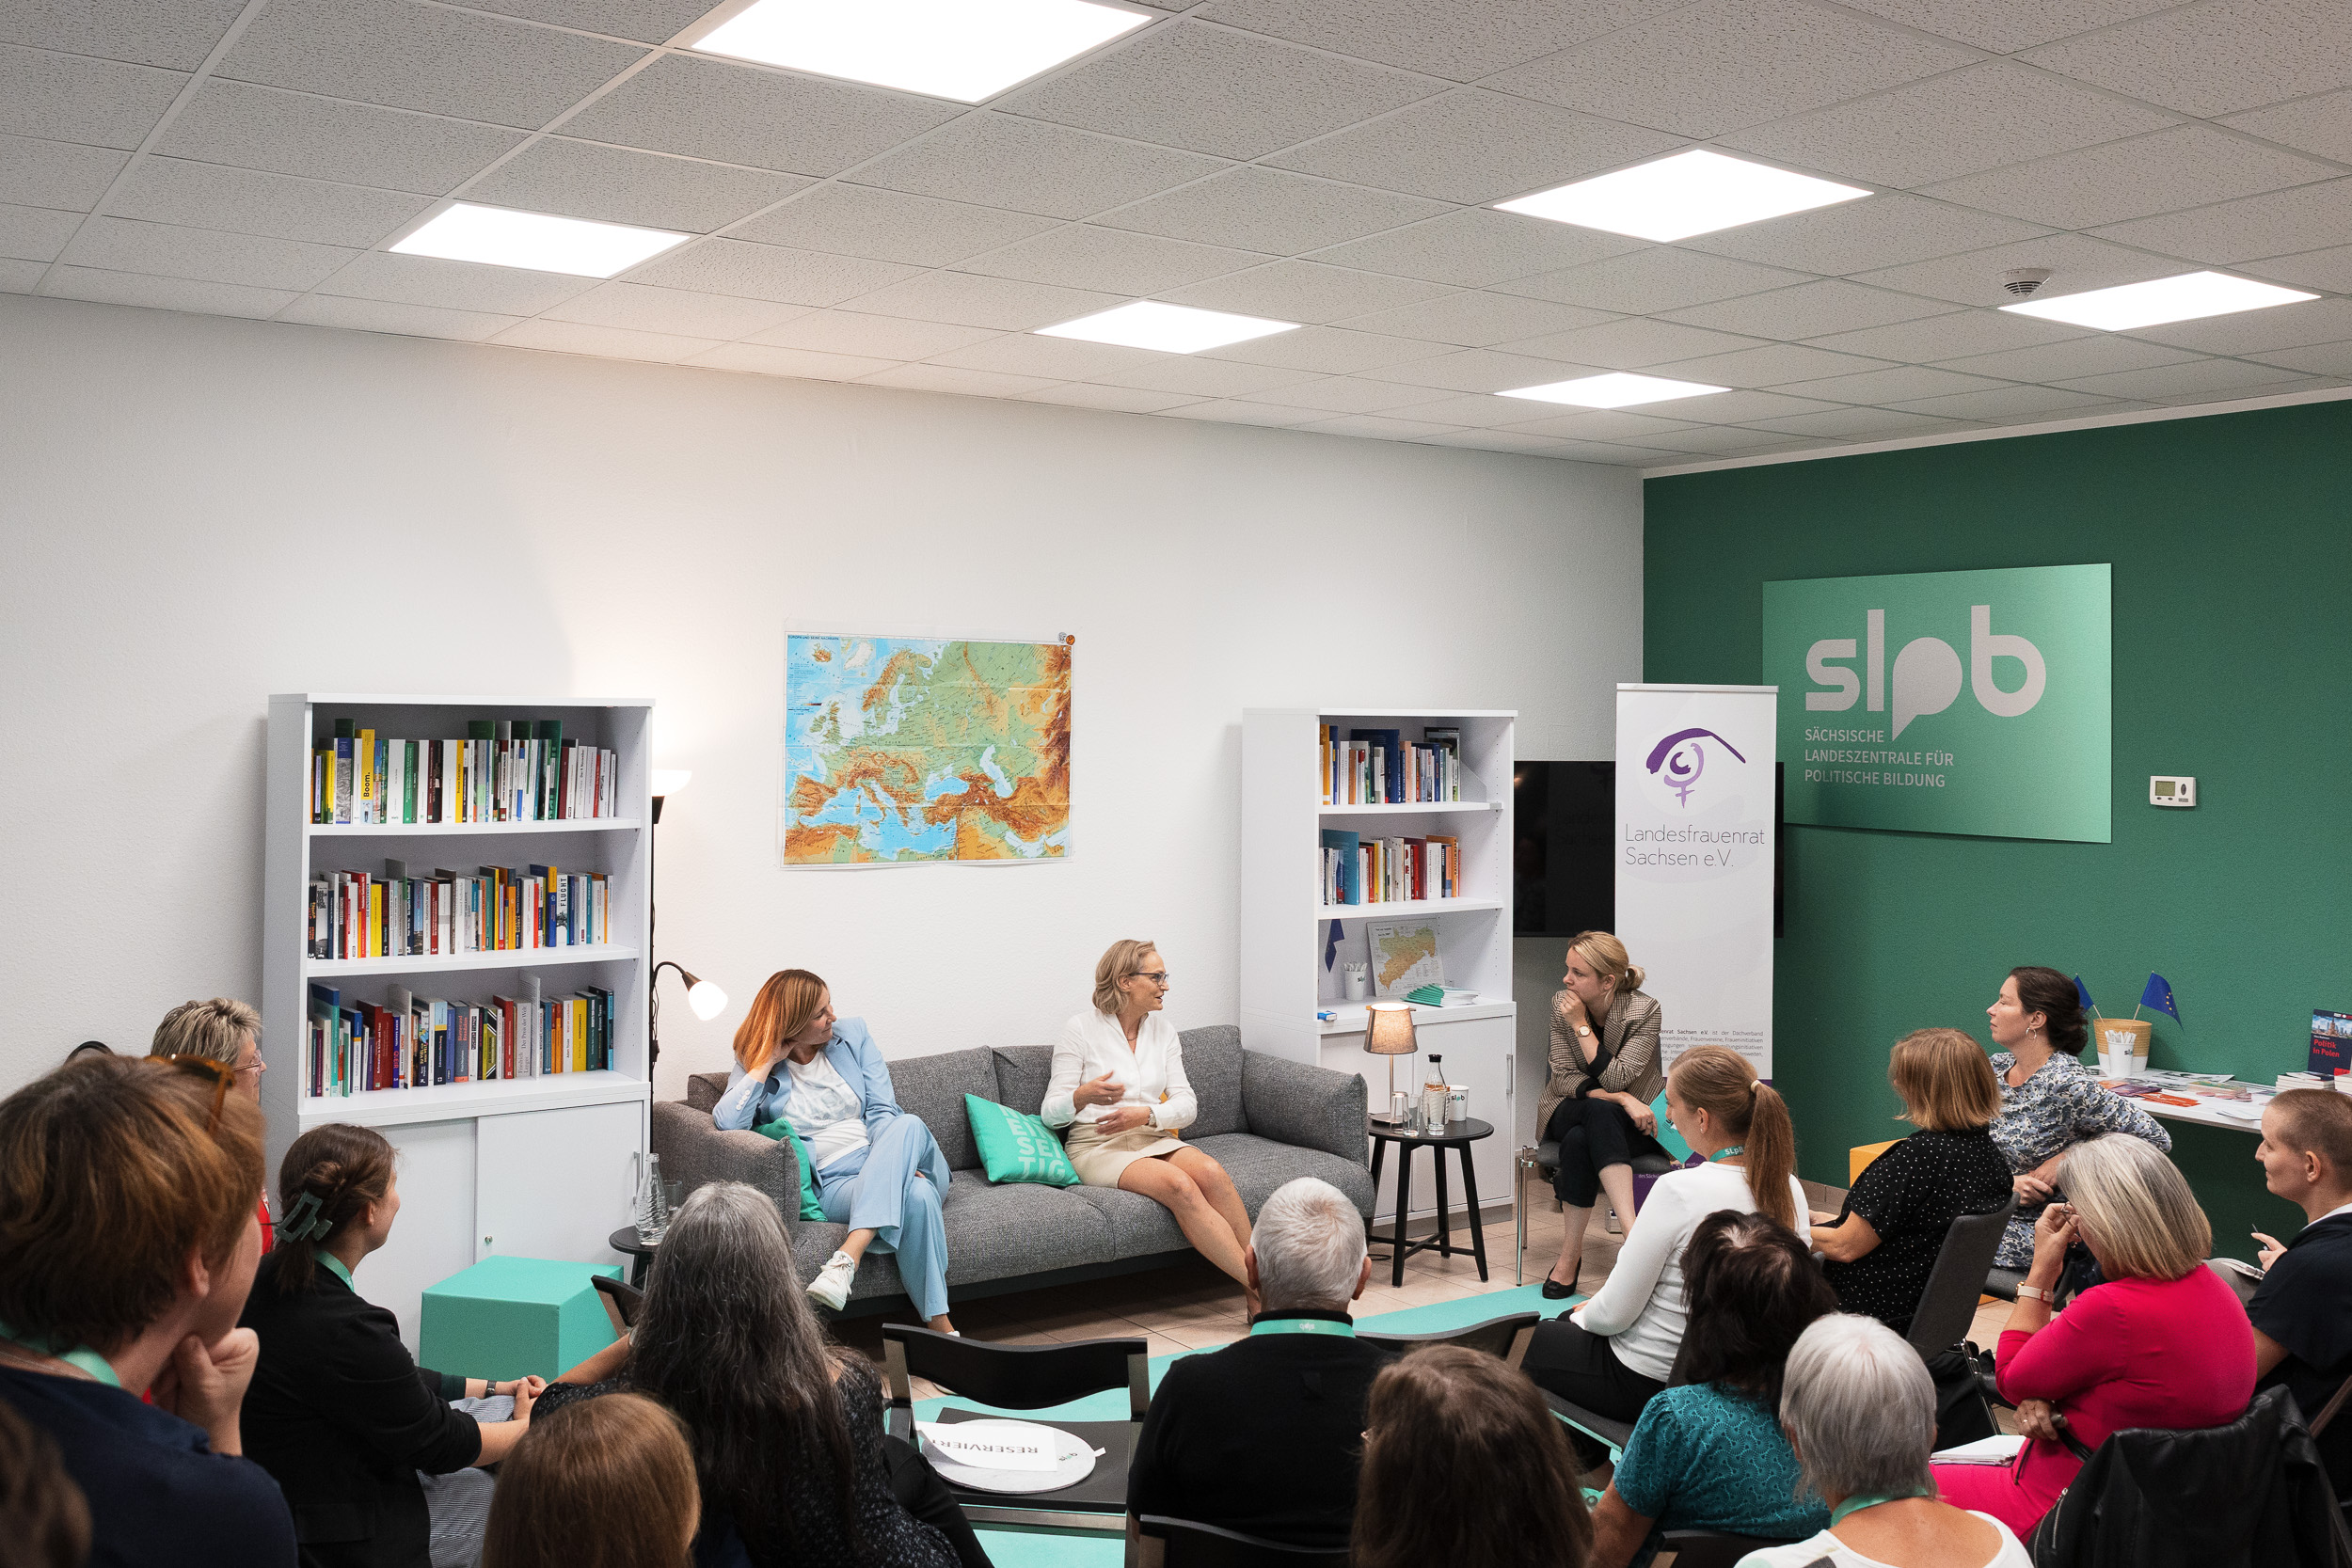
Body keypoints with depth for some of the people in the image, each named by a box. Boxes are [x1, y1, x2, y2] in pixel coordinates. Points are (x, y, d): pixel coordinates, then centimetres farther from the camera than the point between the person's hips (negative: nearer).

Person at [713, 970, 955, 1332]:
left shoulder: (853, 1034, 13)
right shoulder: (753, 1067, 8)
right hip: (835, 1183, -3)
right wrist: (767, 1062, -9)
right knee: (915, 1195, -38)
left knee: (908, 1124, -37)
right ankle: (939, 1326, -37)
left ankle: (846, 1259, -46)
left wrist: (894, 1159, -16)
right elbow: (727, 1122, -13)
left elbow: (882, 1111, 4)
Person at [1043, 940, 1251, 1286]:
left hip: (1153, 1138, 5)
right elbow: (1051, 1113, -5)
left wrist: (1146, 1113, -16)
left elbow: (1186, 1105, 5)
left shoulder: (1162, 1030, 12)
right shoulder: (1081, 1028, -2)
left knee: (1210, 1172, -30)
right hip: (1097, 1145, -5)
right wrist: (1084, 1096, -28)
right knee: (1178, 1185, -33)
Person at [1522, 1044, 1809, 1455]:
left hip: (1649, 1383, -7)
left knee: (1537, 1340, 23)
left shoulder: (1679, 1190, -28)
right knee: (1572, 1320, 30)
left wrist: (1582, 1317, 2)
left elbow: (1614, 1314, -21)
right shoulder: (1788, 1188, -7)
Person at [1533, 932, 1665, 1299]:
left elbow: (1614, 1079, -24)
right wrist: (1618, 1098, -22)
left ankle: (1570, 1254, -36)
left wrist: (1581, 1026, -23)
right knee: (1598, 1111, -37)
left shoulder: (1645, 1011, -16)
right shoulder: (1562, 1003, -7)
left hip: (1632, 1120, -2)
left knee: (1580, 1140, -37)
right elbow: (1563, 1077, -8)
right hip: (1570, 1111, 2)